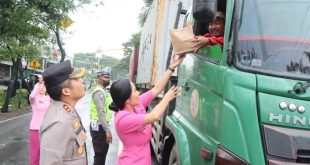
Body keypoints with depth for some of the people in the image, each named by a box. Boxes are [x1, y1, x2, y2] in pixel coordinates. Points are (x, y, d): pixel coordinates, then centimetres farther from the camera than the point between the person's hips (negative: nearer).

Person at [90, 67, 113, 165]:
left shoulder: (104, 91, 16)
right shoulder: (99, 92, -16)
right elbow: (101, 113, -24)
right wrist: (107, 130, -26)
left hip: (102, 126, 10)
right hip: (99, 126, -10)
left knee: (102, 152, 19)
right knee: (100, 153, -5)